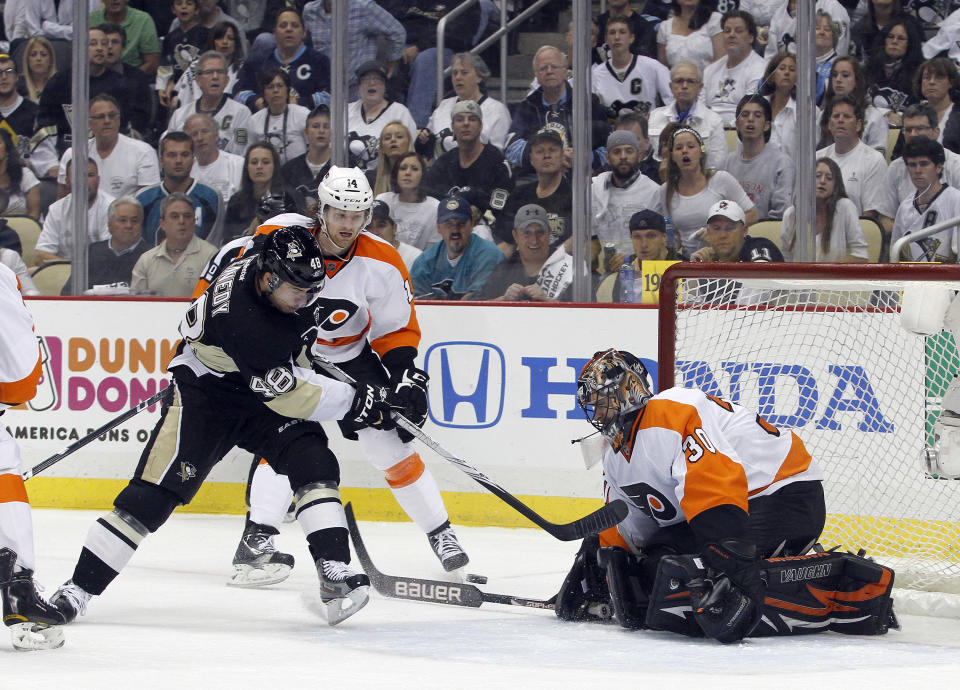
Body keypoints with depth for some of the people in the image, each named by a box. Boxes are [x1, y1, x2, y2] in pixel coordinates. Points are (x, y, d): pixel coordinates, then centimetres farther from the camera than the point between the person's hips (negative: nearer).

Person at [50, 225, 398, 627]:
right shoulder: (238, 318, -35)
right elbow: (285, 394, -30)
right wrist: (355, 402, -24)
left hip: (263, 389, 7)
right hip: (203, 392, -7)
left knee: (313, 461, -15)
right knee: (155, 492, -15)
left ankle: (335, 573, -18)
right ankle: (79, 588, -9)